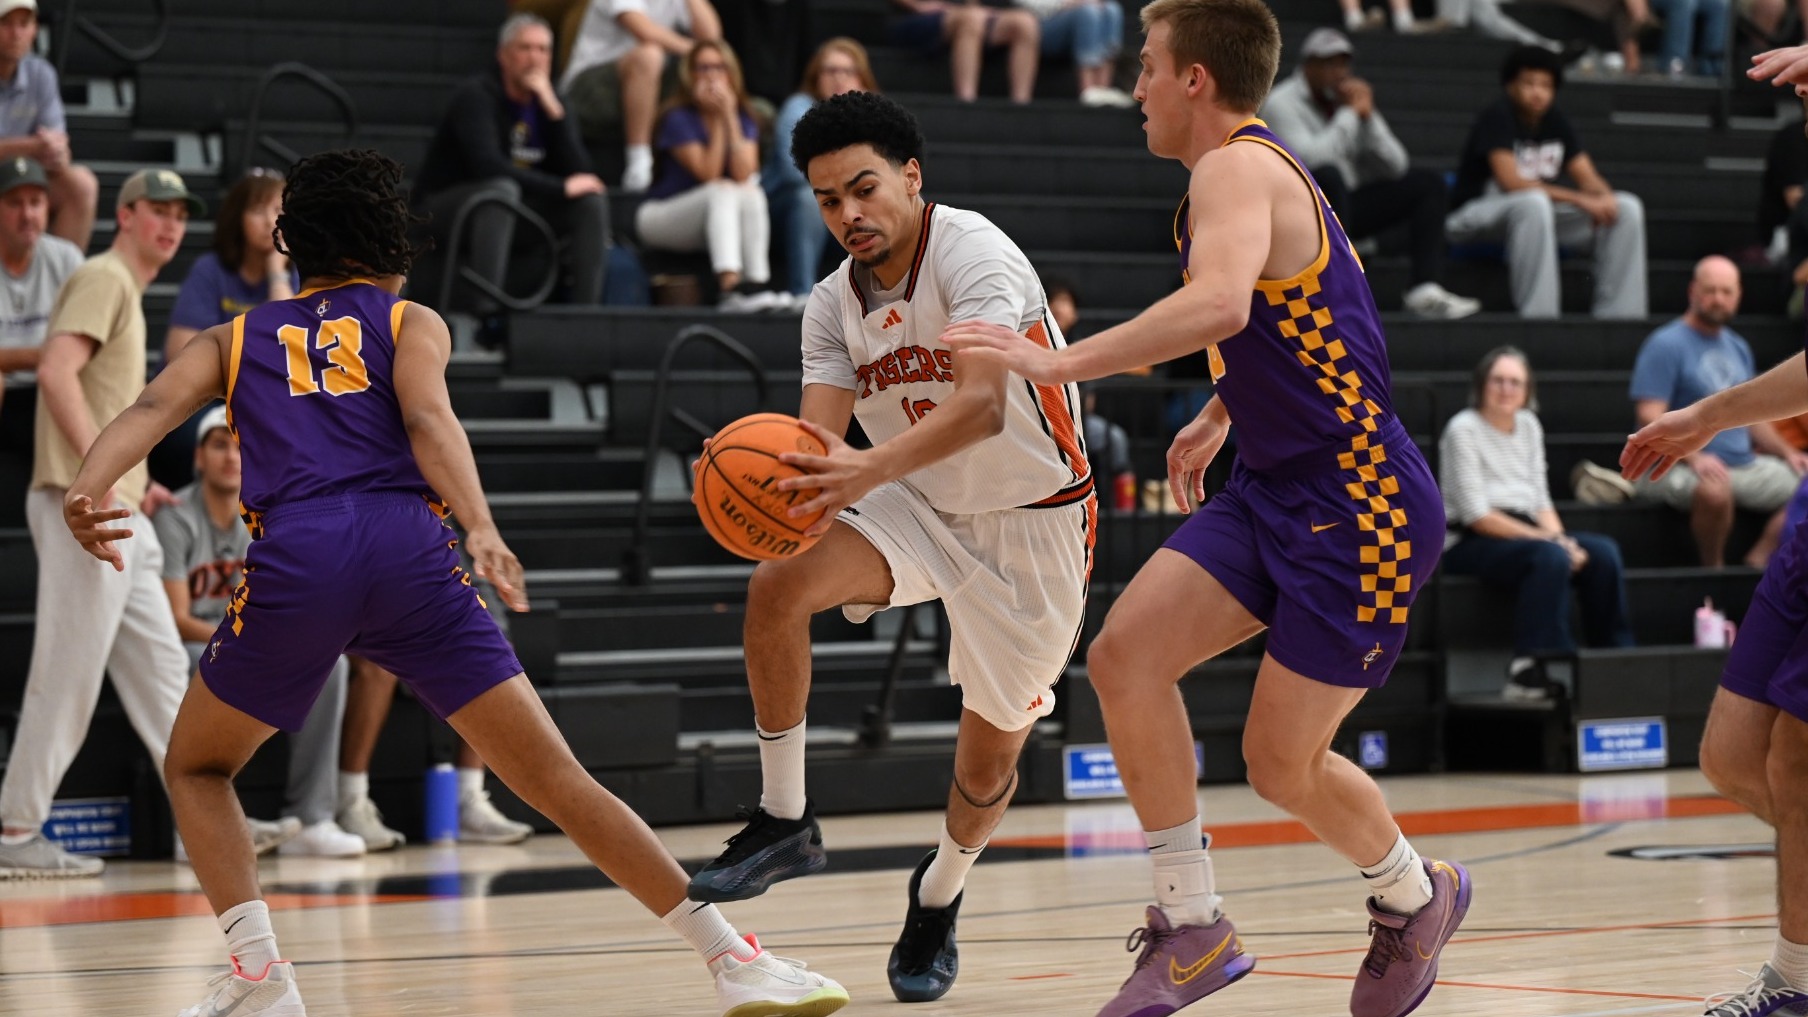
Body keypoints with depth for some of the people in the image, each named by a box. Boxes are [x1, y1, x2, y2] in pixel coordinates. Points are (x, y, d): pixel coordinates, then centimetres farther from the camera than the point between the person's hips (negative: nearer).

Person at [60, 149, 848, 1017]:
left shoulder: (234, 340, 28)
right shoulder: (411, 322, 22)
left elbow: (153, 407, 8)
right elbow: (428, 418, 0)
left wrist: (85, 491, -9)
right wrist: (481, 529, -14)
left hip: (294, 557, 1)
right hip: (408, 546, 0)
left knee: (195, 766, 24)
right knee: (552, 775, 2)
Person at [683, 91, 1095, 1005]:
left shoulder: (971, 253, -23)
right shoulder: (833, 305, -3)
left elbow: (982, 403, -38)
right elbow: (818, 438, -14)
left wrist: (871, 468, -54)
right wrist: (778, 481, -39)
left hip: (1031, 523, -4)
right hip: (921, 511, 4)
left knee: (988, 763, 4)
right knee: (777, 586, -24)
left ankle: (938, 896, 36)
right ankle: (783, 821, -11)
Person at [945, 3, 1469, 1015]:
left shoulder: (1236, 170, -16)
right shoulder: (1260, 168, 15)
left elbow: (1220, 302, -38)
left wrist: (1059, 363, -37)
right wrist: (1218, 419, 36)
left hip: (1362, 506, -9)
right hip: (1276, 488, 9)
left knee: (1282, 758, -4)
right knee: (1125, 655, -7)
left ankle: (1417, 896, 26)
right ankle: (1193, 931, 0)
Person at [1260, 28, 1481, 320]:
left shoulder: (1353, 98, 10)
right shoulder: (1281, 104, -9)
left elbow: (1396, 167, 4)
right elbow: (1309, 159, -28)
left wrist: (1367, 116, -8)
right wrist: (1349, 113, -17)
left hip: (1347, 206, 7)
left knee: (1427, 183, 1)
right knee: (1328, 175, -37)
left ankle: (1426, 287, -17)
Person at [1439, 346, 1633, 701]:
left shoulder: (1529, 426, 15)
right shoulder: (1464, 429, -7)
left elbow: (1541, 500, 13)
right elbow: (1476, 514, -14)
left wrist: (1560, 538, -9)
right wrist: (1545, 539, -19)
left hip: (1523, 534, 7)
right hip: (1469, 545, -7)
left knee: (1603, 552, -17)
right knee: (1550, 558, -35)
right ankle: (1528, 671, -35)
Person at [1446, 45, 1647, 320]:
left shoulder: (1555, 122, 6)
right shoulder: (1496, 119, -15)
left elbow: (1588, 179, 4)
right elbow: (1510, 182, -27)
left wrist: (1604, 197, -22)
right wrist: (1581, 200, -30)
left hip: (1538, 215, 7)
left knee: (1627, 207, -6)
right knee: (1533, 202, -41)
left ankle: (1617, 314, -12)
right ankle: (1538, 315, -40)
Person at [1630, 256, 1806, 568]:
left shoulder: (1737, 348, 18)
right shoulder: (1666, 345, -7)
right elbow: (1649, 418, -15)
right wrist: (1693, 458, -28)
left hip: (1744, 465, 8)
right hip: (1678, 468, -8)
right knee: (1715, 490, -39)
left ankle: (1754, 566, -5)